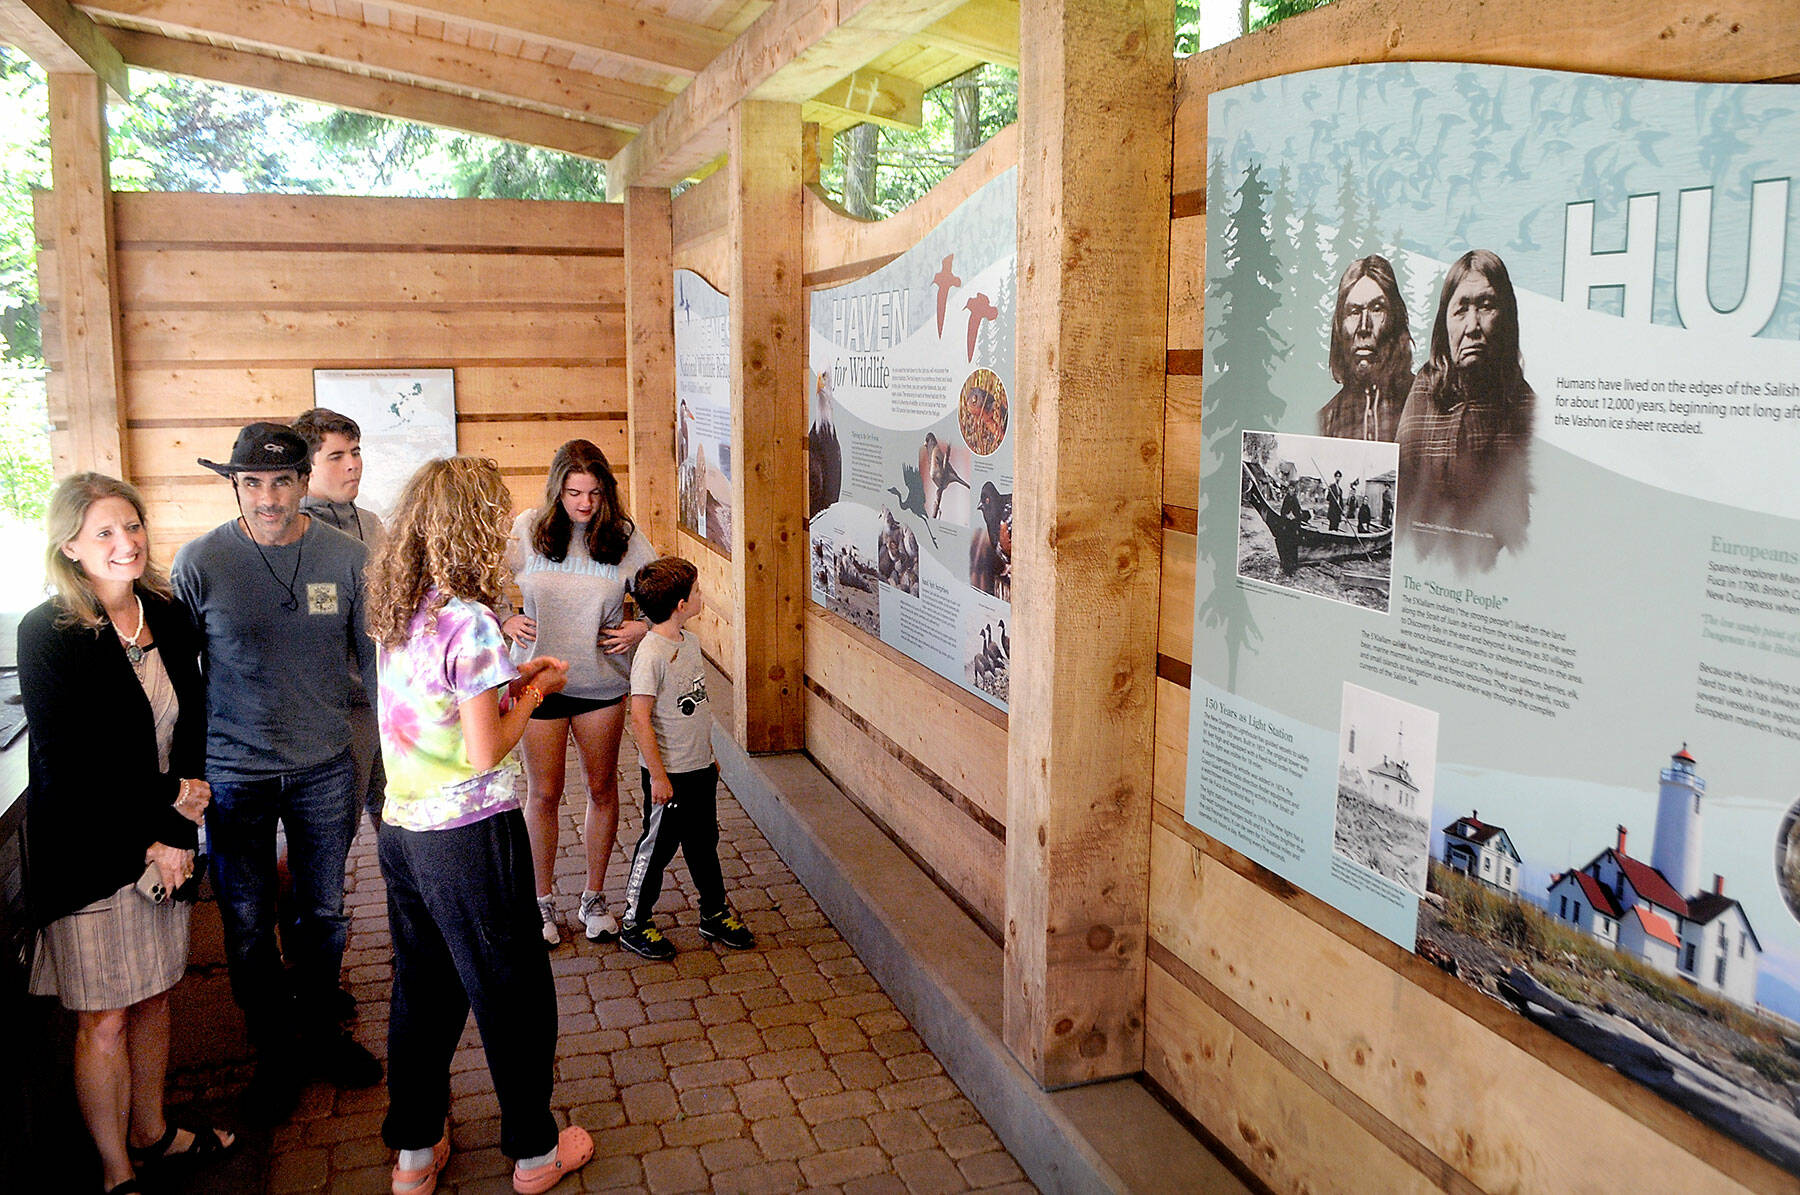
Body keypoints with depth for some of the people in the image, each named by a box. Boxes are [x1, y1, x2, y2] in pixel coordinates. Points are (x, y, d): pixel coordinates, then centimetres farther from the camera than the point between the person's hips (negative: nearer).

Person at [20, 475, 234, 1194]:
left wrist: (189, 784, -5)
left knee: (153, 995, 17)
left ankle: (151, 1132, 36)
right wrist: (154, 838, -12)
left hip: (164, 839, 5)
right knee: (105, 1020, 4)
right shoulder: (48, 635, -14)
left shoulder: (167, 615, 4)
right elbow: (65, 767, -15)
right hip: (91, 851, -5)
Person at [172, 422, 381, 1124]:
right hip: (234, 775, -1)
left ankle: (320, 1032, 38)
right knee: (248, 925, 11)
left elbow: (373, 660, 3)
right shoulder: (199, 563, -9)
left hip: (325, 769, 1)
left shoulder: (347, 557, -6)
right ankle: (274, 1051, 31)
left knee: (324, 914, 16)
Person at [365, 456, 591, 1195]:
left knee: (421, 993, 19)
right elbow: (487, 752, -20)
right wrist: (531, 691, -6)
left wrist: (510, 679, 9)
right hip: (469, 838, -7)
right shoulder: (470, 621, -22)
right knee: (511, 994, 10)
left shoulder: (392, 612, 3)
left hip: (401, 830, 7)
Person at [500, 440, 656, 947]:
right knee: (543, 794, 6)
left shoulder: (623, 535, -5)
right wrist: (504, 620, -5)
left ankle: (594, 897, 28)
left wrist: (642, 627, -9)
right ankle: (543, 901, 24)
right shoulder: (527, 529, -5)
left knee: (602, 789, 11)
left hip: (602, 682, 1)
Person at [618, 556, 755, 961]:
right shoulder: (651, 654, -22)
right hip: (669, 775, -8)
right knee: (657, 846, 6)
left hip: (699, 768, 8)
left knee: (704, 842, 19)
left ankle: (715, 914, 33)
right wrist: (658, 775, -19)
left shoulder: (690, 642, 5)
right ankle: (634, 924, 22)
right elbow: (640, 719, -21)